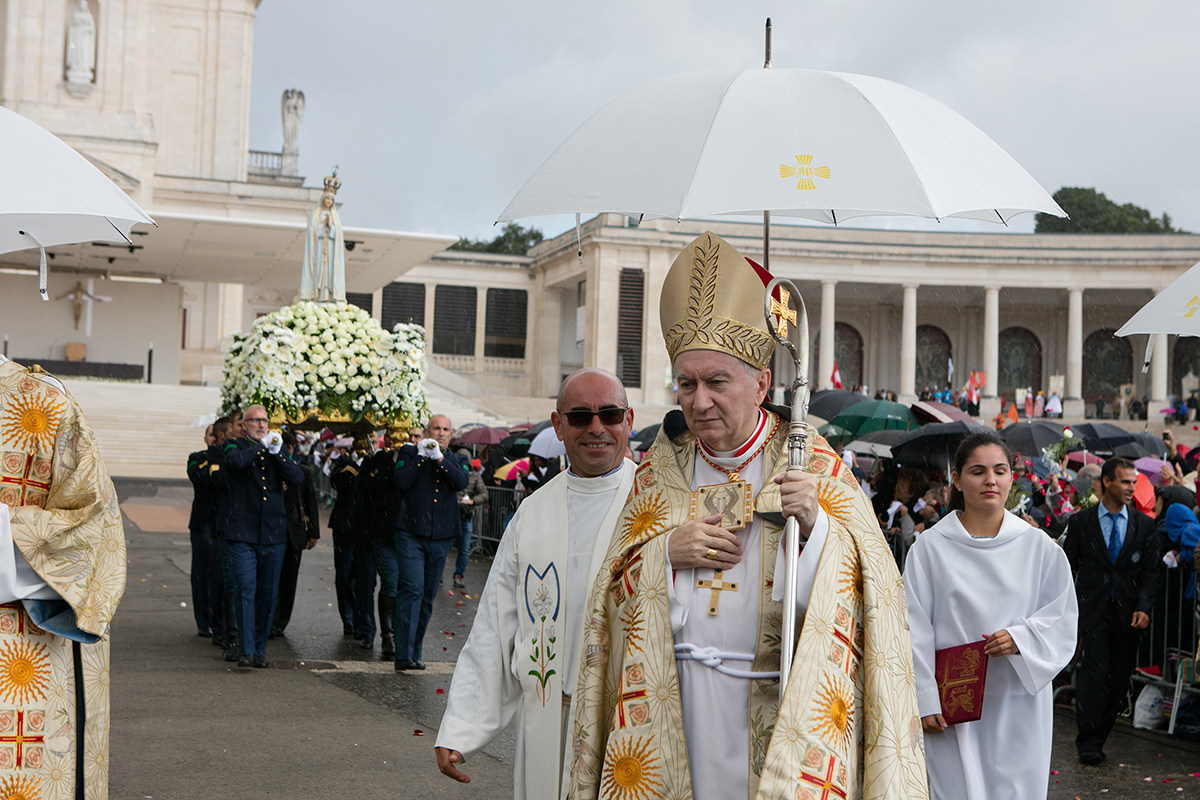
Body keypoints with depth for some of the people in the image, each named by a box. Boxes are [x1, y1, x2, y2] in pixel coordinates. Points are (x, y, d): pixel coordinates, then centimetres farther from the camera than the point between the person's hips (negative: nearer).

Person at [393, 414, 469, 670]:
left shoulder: (457, 459, 14)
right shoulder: (410, 453, 7)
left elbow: (461, 482, -7)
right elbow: (402, 482, -9)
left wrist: (439, 457, -14)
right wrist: (422, 455, -9)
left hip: (441, 536, 3)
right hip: (411, 533, -3)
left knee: (428, 595, 8)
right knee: (412, 589, -15)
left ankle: (415, 652, 18)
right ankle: (403, 654, -17)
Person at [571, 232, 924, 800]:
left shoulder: (814, 468, -2)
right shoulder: (661, 469, 6)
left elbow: (865, 594, -8)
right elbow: (616, 592, 8)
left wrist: (814, 524, -23)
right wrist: (667, 552, -10)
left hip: (778, 708, -2)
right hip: (673, 706, 2)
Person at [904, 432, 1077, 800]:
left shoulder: (1038, 545, 4)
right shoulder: (930, 546, 0)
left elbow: (1062, 617, 7)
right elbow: (915, 630, -1)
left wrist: (1020, 638, -12)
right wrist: (924, 700, -6)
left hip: (1019, 701, 1)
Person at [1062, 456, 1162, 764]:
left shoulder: (1143, 524, 9)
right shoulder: (1080, 522, 3)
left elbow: (1152, 571, 7)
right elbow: (1067, 568, 6)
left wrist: (1143, 607, -7)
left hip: (1128, 613, 3)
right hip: (1092, 610, -3)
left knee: (1119, 678, 4)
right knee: (1095, 672, -14)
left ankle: (1099, 735, 19)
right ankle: (1088, 742, -7)